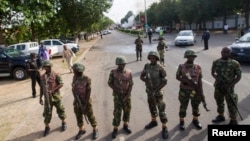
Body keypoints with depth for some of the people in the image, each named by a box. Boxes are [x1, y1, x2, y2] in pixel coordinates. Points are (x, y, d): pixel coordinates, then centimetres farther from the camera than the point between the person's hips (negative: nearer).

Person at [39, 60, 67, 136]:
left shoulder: (55, 75, -8)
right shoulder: (42, 76, 5)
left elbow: (61, 84, -14)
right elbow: (42, 88, 11)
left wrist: (52, 90, -24)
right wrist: (40, 98, 9)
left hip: (56, 96, -3)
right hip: (47, 97, 3)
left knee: (60, 110, 10)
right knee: (47, 113, 6)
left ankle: (64, 123, 31)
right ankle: (47, 127, 21)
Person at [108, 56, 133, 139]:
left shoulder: (129, 72, -8)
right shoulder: (113, 72, -11)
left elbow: (131, 84, -5)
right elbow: (110, 83, -5)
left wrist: (128, 95, -13)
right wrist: (117, 90, -17)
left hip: (127, 94, 2)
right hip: (117, 95, -2)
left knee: (127, 110, 12)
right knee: (117, 112, -2)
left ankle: (125, 126, 31)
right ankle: (115, 129, 12)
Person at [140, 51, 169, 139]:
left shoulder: (160, 68, -18)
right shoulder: (147, 66, -3)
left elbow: (165, 81, -16)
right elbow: (141, 76, 3)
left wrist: (156, 90, -20)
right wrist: (146, 81, -16)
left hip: (158, 92, -5)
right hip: (149, 91, 6)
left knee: (161, 110, -3)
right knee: (152, 107, 21)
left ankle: (164, 128, 10)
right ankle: (153, 122, 41)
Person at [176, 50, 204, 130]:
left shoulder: (198, 67, -1)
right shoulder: (181, 66, -6)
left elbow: (199, 80, 1)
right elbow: (177, 77, -3)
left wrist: (201, 92, -2)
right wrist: (186, 81, -19)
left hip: (195, 90, 2)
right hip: (184, 91, -2)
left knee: (195, 106, 14)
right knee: (183, 106, 9)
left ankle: (195, 120, 36)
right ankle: (181, 121, 26)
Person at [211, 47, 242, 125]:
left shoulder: (234, 63, -11)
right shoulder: (216, 62, -1)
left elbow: (239, 76, -6)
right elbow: (212, 73, 10)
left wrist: (230, 85, -16)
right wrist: (217, 78, -12)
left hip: (228, 88, -4)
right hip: (218, 87, 4)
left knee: (231, 105, 4)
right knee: (219, 102, 19)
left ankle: (233, 121, 21)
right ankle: (221, 116, 40)